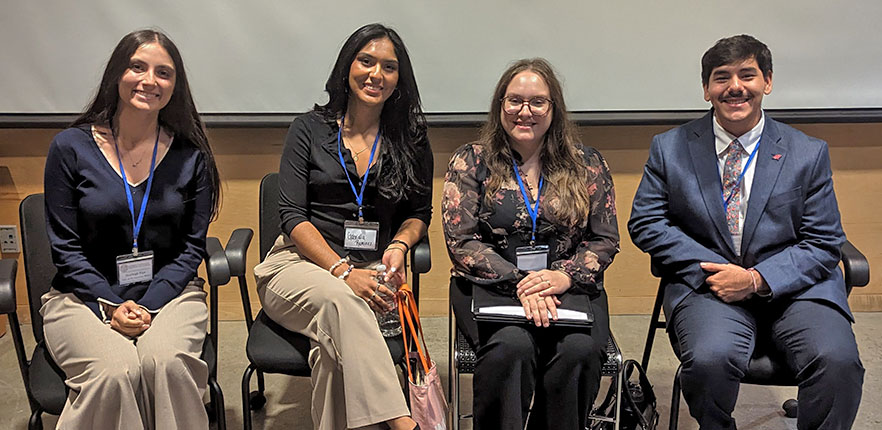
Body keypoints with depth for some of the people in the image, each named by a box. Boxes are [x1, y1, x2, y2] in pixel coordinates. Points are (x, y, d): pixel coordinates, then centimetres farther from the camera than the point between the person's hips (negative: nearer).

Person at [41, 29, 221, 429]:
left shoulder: (190, 156, 4)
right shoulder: (70, 147, 1)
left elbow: (192, 246, 3)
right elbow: (65, 249, 0)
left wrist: (148, 305, -11)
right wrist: (110, 305, -12)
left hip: (168, 293, 1)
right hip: (84, 295, -1)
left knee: (167, 362, -31)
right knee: (116, 372, -32)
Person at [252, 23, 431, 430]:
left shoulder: (411, 140, 12)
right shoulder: (310, 129, 5)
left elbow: (419, 212, 17)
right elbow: (292, 216, -2)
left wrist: (398, 245, -7)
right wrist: (343, 271, -16)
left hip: (372, 272, 2)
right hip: (301, 264, -1)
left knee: (335, 341, -34)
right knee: (340, 299, -37)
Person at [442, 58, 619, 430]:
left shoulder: (587, 165, 9)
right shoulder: (471, 162, 5)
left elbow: (605, 240, 7)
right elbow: (460, 242, -3)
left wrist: (565, 276, -14)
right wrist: (518, 282, -17)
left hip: (571, 288, 2)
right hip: (491, 288, -1)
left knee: (579, 350, -29)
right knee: (512, 346, -33)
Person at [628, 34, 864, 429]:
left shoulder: (809, 153, 8)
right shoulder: (670, 149, 7)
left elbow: (823, 245, 5)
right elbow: (645, 224, 3)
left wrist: (758, 278, -12)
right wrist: (709, 267, -10)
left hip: (791, 286, 1)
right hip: (707, 284, 0)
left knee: (837, 360, -28)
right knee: (709, 359, -31)